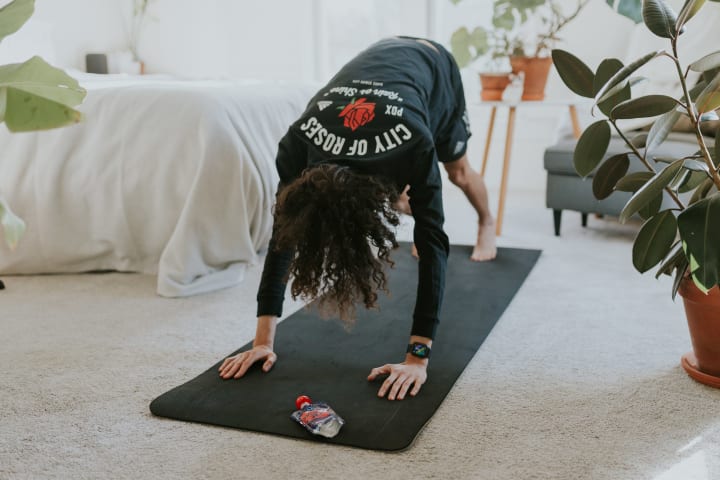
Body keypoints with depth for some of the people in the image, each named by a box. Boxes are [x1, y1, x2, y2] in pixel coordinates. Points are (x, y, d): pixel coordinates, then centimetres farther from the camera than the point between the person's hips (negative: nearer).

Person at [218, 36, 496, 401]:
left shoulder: (413, 146, -50)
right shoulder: (297, 145, -41)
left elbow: (433, 242, -48)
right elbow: (283, 236, -36)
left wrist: (418, 357, -53)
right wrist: (262, 341, -38)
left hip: (433, 66, -2)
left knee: (458, 171, 20)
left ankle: (487, 224, 51)